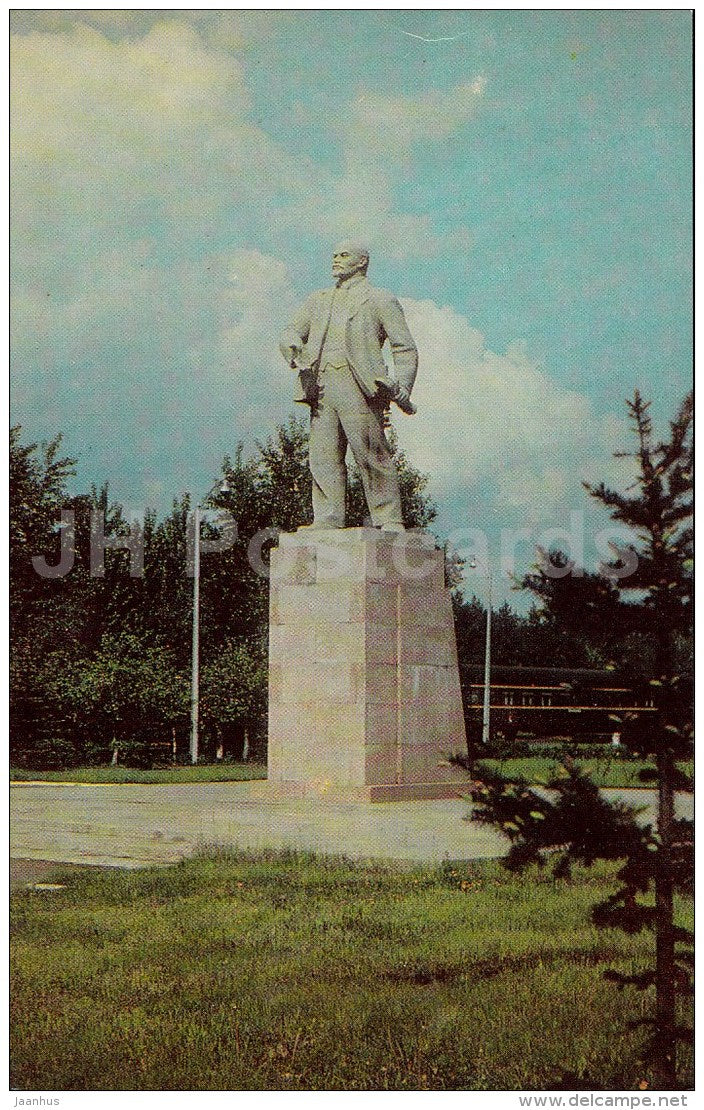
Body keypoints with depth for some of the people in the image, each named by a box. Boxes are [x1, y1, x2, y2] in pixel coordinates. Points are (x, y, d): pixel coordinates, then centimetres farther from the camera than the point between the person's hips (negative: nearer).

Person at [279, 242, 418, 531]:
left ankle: (389, 521, -7)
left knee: (371, 455, -10)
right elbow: (290, 333, 21)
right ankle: (328, 520, -4)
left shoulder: (380, 300, 11)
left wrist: (402, 389, -9)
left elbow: (405, 349, 6)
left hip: (359, 386, -5)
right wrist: (295, 350, -4)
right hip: (320, 386, 5)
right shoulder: (317, 301, 27)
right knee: (323, 456, -3)